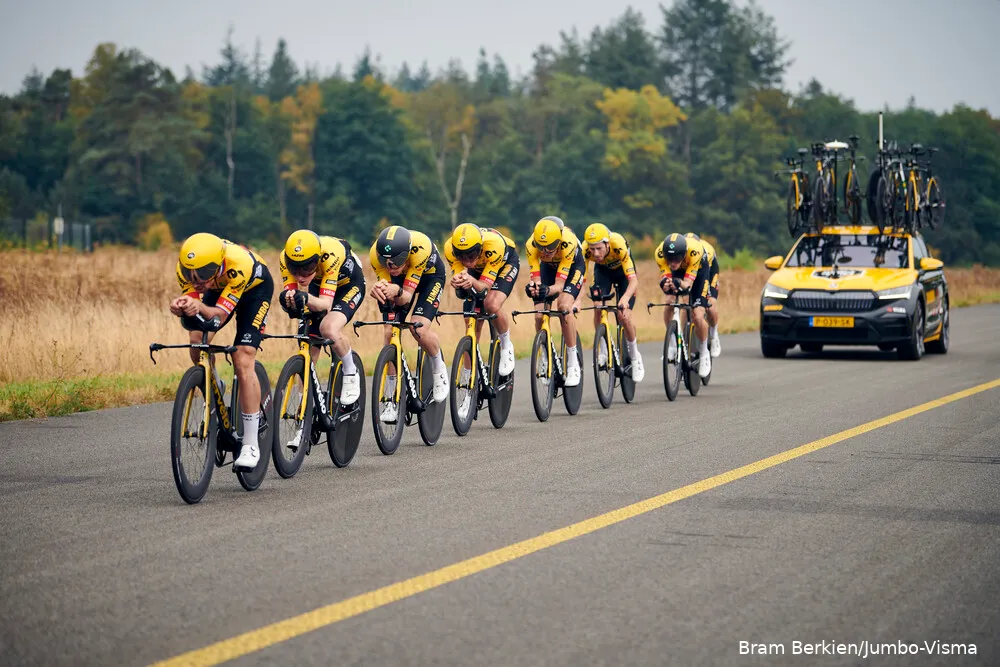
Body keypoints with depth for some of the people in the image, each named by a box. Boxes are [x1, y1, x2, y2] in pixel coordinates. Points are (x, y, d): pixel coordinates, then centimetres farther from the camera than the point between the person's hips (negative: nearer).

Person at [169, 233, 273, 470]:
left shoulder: (238, 264, -43)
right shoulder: (186, 265, -31)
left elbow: (220, 315, -39)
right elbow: (189, 297, -26)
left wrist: (200, 308, -62)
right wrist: (181, 306, -50)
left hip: (255, 287, -5)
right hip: (219, 287, 5)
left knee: (243, 362, -18)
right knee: (198, 340, -19)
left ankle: (251, 445, -13)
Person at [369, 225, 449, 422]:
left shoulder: (420, 248, -42)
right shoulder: (376, 253, -34)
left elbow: (407, 297, -37)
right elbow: (387, 294, -30)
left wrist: (398, 292, -60)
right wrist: (379, 291, -53)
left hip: (429, 275, -3)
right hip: (400, 279, 3)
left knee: (419, 329, -25)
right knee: (390, 333, -13)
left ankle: (439, 368, 7)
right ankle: (391, 400, -2)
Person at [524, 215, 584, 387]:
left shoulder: (568, 243, -41)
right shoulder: (532, 245, -34)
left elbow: (559, 284, -39)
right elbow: (536, 279, -31)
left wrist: (547, 290, -60)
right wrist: (534, 288, -55)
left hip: (572, 266, -3)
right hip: (548, 266, 3)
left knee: (564, 306, -28)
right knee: (539, 315, -15)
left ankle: (573, 363, -19)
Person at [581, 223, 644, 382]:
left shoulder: (619, 245, -41)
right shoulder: (586, 249, -34)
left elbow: (633, 280, -43)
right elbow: (582, 278, -32)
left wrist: (625, 298, -61)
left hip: (622, 270, -2)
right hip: (602, 269, 2)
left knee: (624, 316, -15)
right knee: (598, 307, -19)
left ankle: (634, 356, 9)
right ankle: (603, 350, 1)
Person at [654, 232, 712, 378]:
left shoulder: (694, 250, -42)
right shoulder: (660, 252, -35)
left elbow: (688, 283, -42)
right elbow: (665, 278, -35)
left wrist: (680, 283, -64)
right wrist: (665, 285, -58)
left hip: (700, 269, -3)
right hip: (679, 272, 3)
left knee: (697, 316, -15)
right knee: (669, 303, -23)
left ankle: (704, 354, 10)